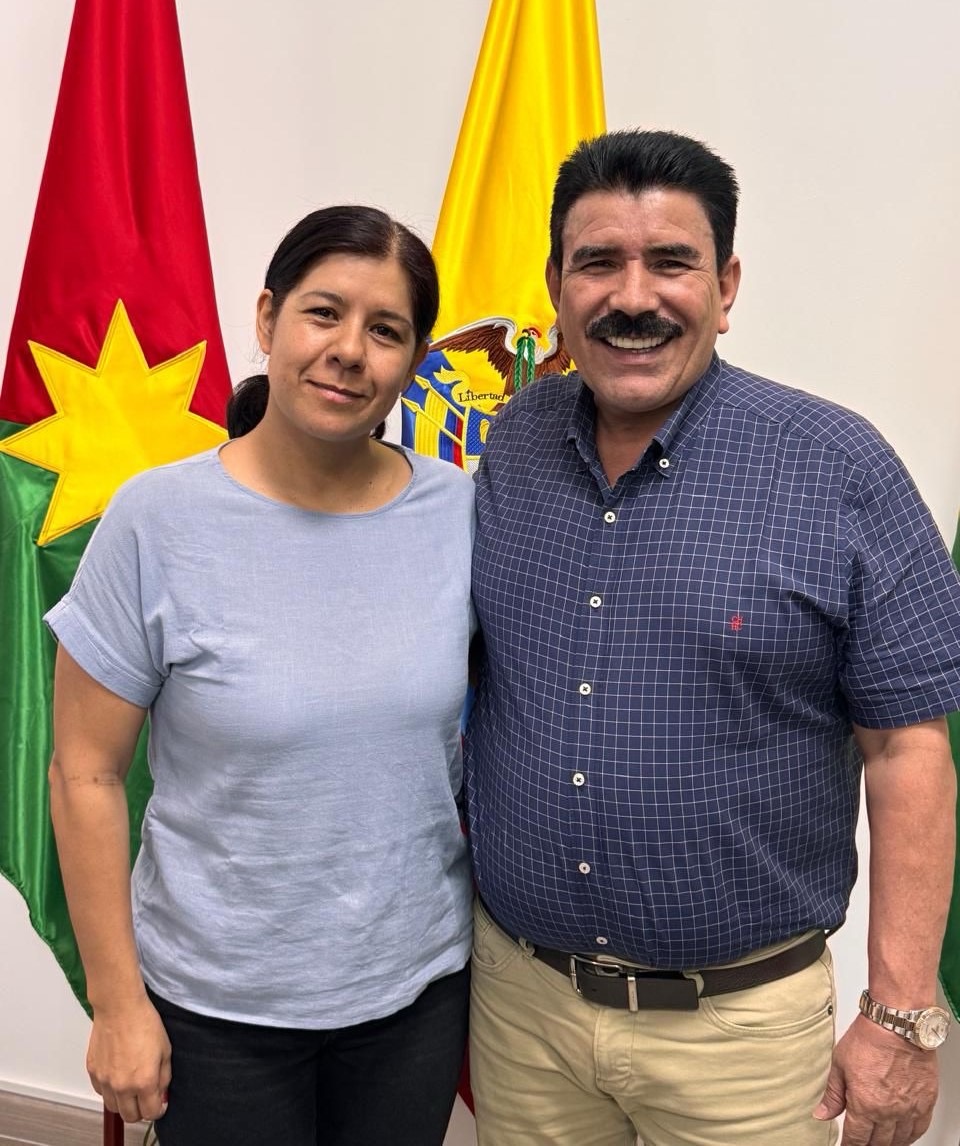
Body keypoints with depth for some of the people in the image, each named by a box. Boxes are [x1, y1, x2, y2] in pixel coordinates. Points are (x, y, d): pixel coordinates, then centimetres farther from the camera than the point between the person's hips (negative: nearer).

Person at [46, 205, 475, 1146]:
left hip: (421, 982, 3)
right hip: (216, 1002, -2)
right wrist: (117, 1004, -6)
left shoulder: (461, 511, -8)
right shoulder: (158, 521, -16)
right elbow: (85, 774, -9)